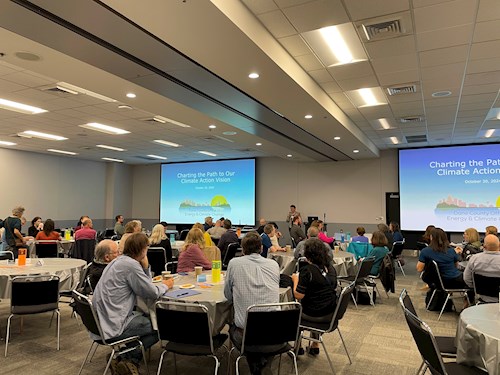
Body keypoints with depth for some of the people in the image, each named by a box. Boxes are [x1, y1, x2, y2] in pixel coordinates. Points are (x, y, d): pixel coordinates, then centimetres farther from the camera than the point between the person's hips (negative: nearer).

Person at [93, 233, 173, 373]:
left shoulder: (119, 261, 11)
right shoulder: (131, 265, -19)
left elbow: (144, 285, 15)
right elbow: (152, 293, -15)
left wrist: (145, 266, 3)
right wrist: (165, 285, 4)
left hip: (103, 320, 10)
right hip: (113, 326, -10)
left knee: (147, 316, 25)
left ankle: (125, 357, 16)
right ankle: (129, 359, 4)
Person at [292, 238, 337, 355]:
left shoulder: (307, 270, -21)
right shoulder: (331, 268, 0)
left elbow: (298, 295, -21)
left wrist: (296, 280, -3)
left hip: (314, 314, -6)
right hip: (330, 314, 6)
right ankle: (315, 345, 39)